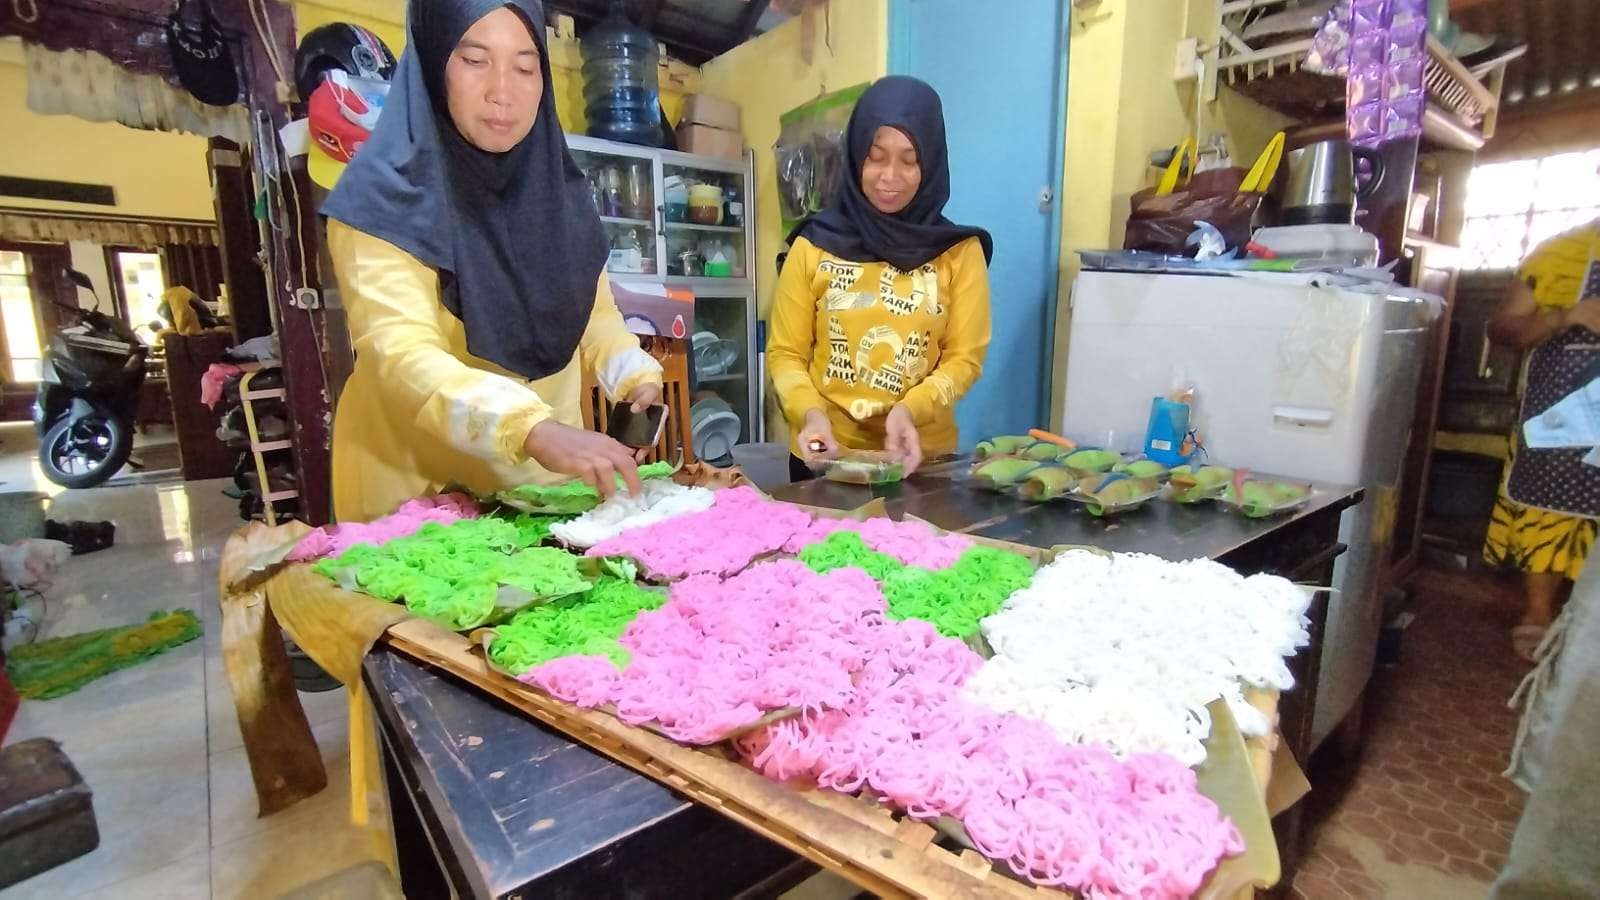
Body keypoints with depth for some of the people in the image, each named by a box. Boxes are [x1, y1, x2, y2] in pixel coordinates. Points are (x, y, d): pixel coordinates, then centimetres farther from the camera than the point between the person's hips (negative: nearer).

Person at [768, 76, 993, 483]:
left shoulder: (960, 250, -3)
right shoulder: (814, 245, -4)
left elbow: (965, 358, -4)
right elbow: (785, 352, -2)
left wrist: (909, 409, -21)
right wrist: (811, 413, -19)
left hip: (922, 457, 0)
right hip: (826, 455, 0)